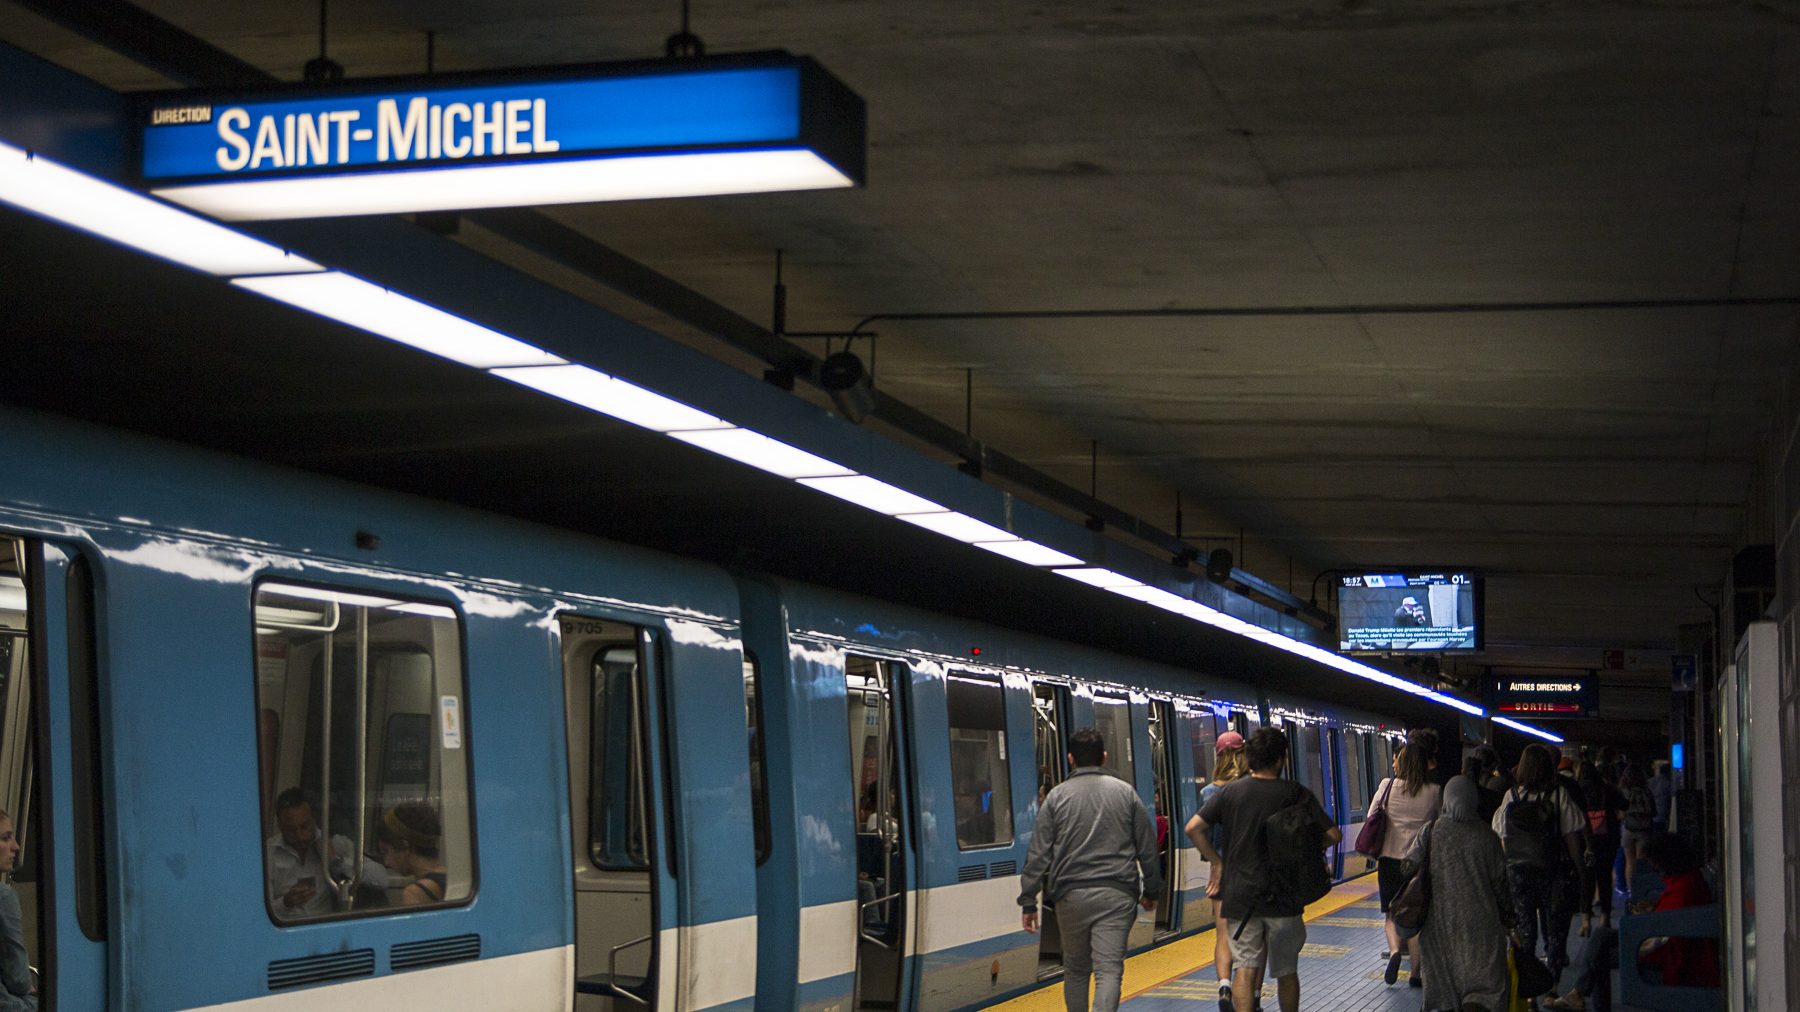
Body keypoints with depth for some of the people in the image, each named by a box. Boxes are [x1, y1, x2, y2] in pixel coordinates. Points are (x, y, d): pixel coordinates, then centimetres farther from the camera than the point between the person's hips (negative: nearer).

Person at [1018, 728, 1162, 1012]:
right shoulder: (1125, 792, 6)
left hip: (1071, 895, 1)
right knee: (1109, 970, -7)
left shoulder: (1056, 796, 3)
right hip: (1116, 894, -1)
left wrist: (1028, 902, 3)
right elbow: (1147, 848, 10)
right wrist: (1151, 890, 22)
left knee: (1075, 970, 16)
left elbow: (1038, 854, 0)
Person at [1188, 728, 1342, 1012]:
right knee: (1286, 970, 12)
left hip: (1239, 894, 1)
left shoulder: (1231, 792, 1)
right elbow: (1333, 834, -6)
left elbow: (1193, 828, -3)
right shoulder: (1296, 794, -4)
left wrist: (1217, 863, 7)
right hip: (1282, 895, -1)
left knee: (1245, 967, 0)